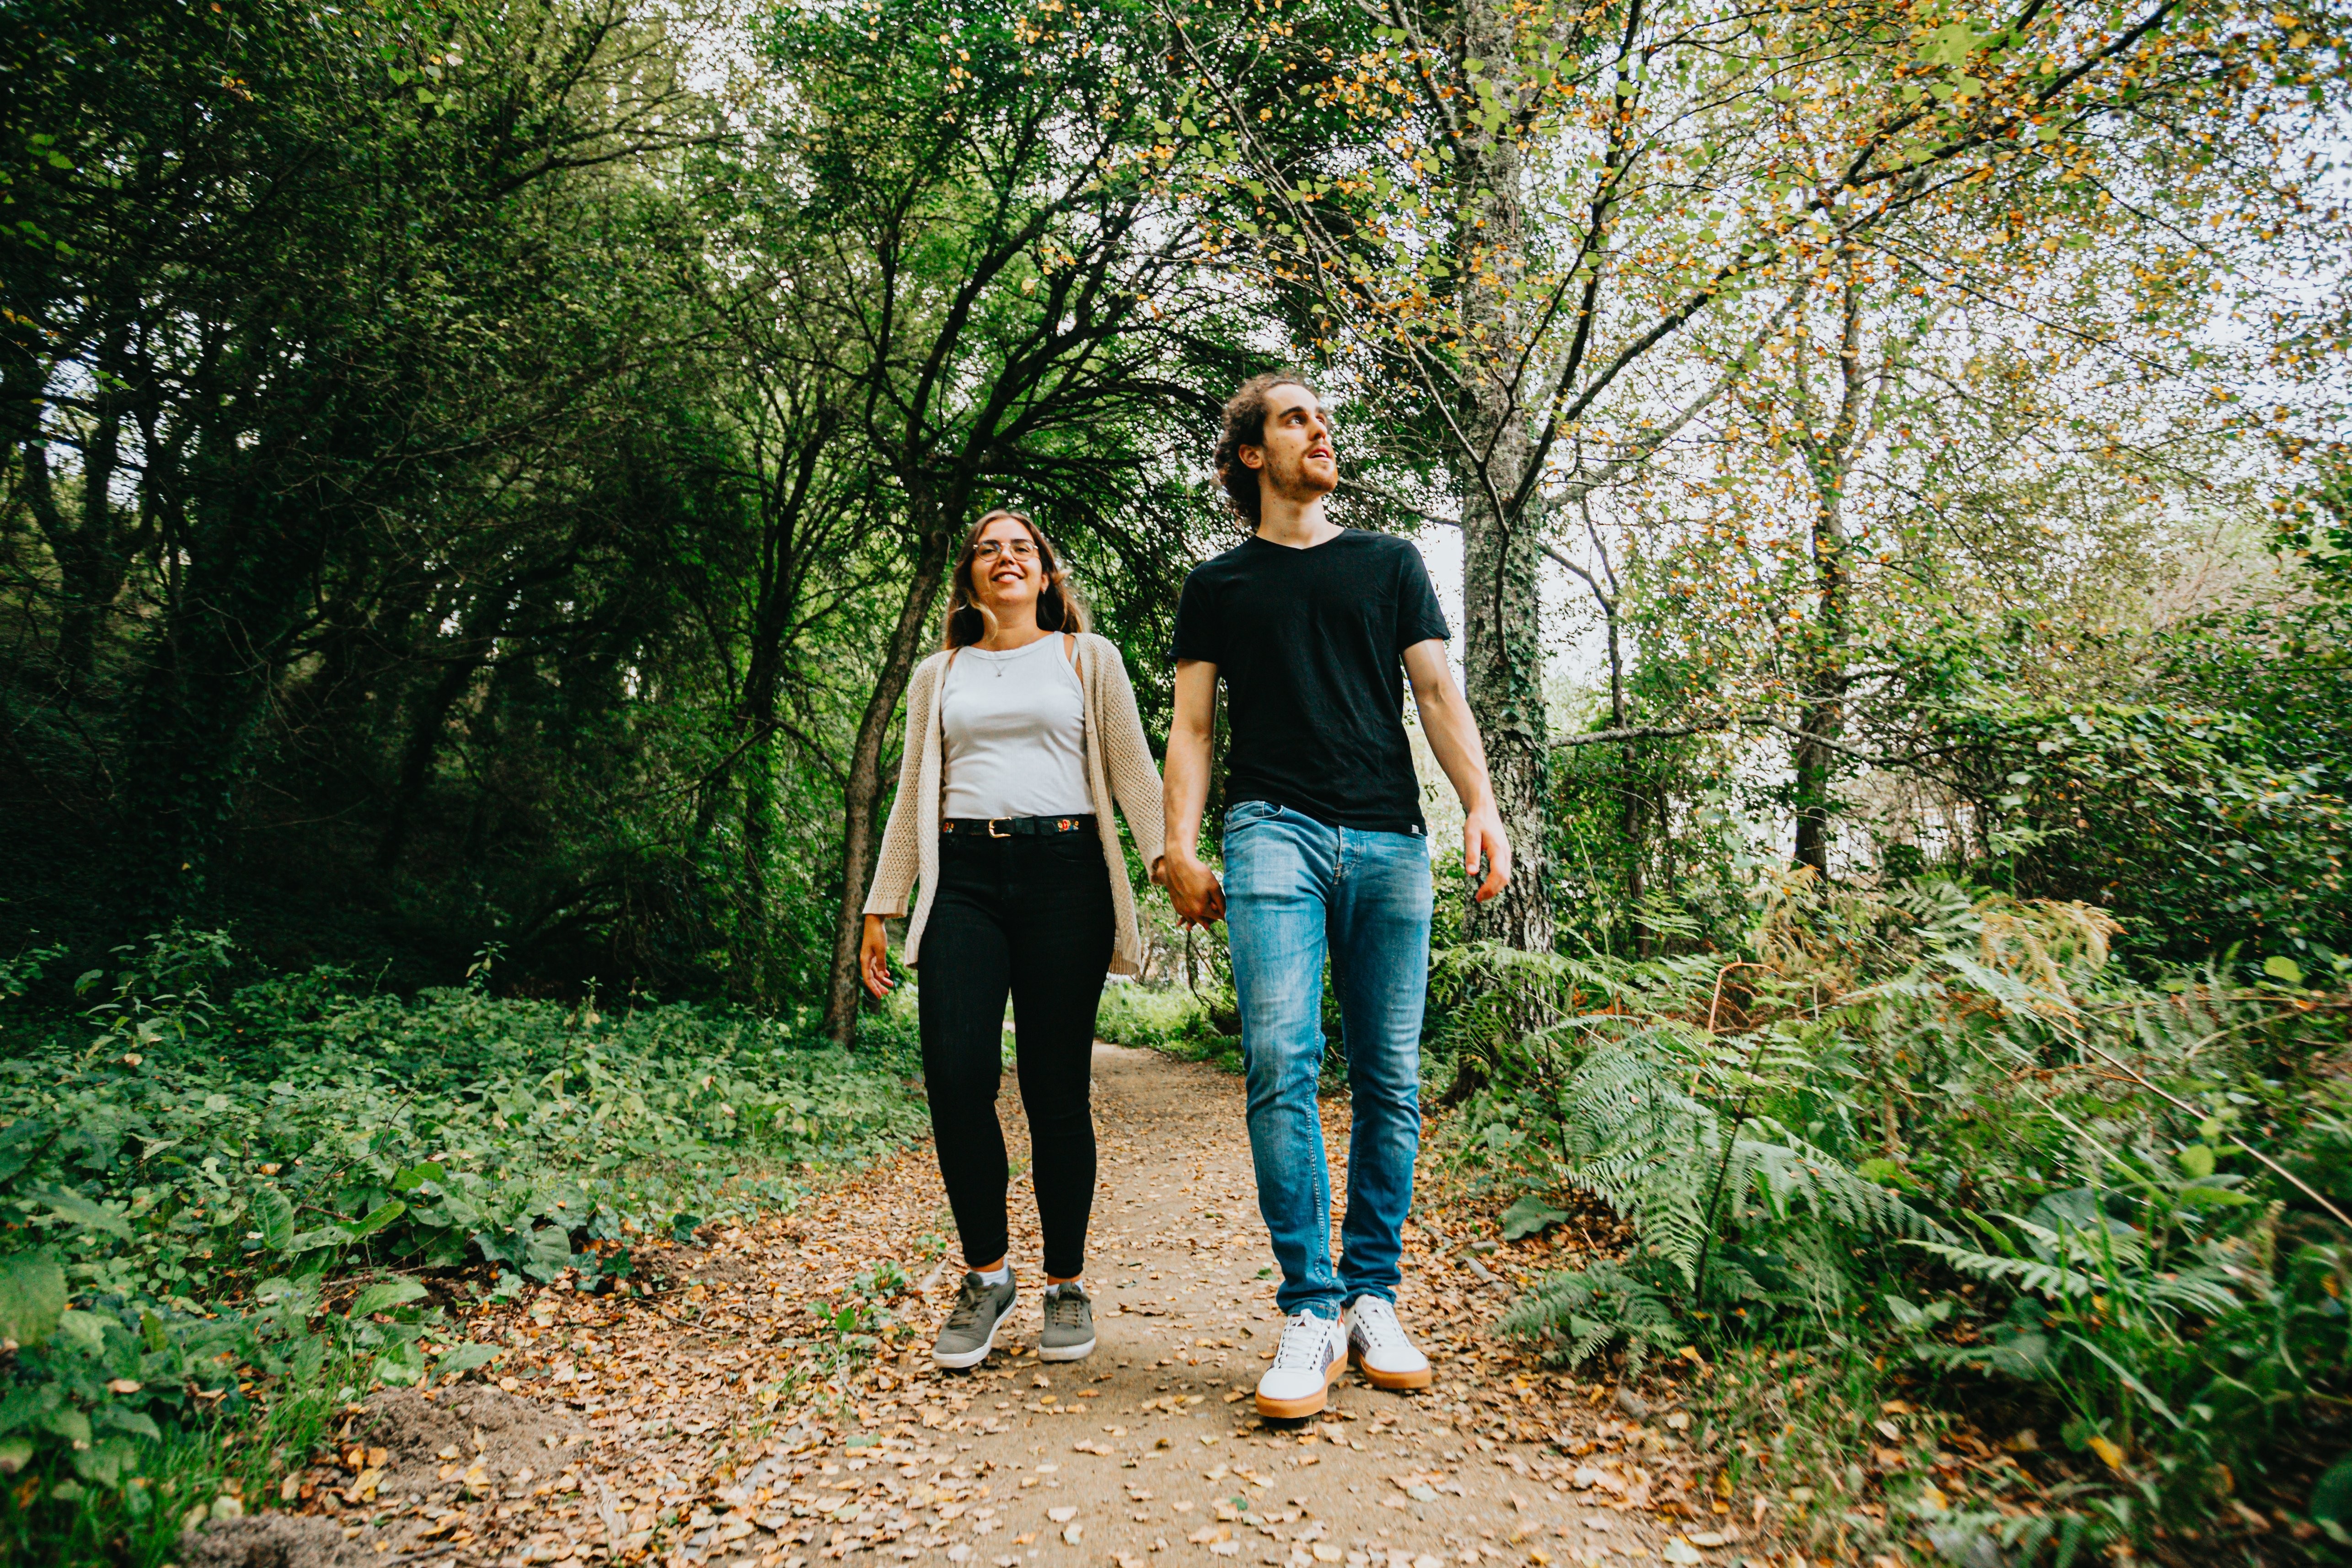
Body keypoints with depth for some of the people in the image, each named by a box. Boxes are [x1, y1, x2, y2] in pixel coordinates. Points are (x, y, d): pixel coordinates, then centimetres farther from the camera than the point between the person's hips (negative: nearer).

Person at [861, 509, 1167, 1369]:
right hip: (964, 877, 2)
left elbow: (1133, 770, 6)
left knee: (1057, 1087, -2)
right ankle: (986, 1273, 8)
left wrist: (1171, 860, -9)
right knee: (955, 1073, -12)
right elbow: (913, 798, 20)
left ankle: (1067, 1284, 15)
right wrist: (880, 908, 13)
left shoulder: (1087, 658, 14)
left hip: (1064, 870, -2)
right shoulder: (938, 676, 20)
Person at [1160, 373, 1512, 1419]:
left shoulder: (1390, 563, 20)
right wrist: (1182, 848, -2)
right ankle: (1311, 1313, -7)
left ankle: (1372, 1299, 13)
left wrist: (1481, 807, -3)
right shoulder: (1219, 584, 17)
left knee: (1389, 1078, 1)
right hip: (1274, 828, -1)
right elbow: (1191, 725, 12)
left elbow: (1438, 694, 12)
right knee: (1281, 1061, -16)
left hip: (1389, 840, 2)